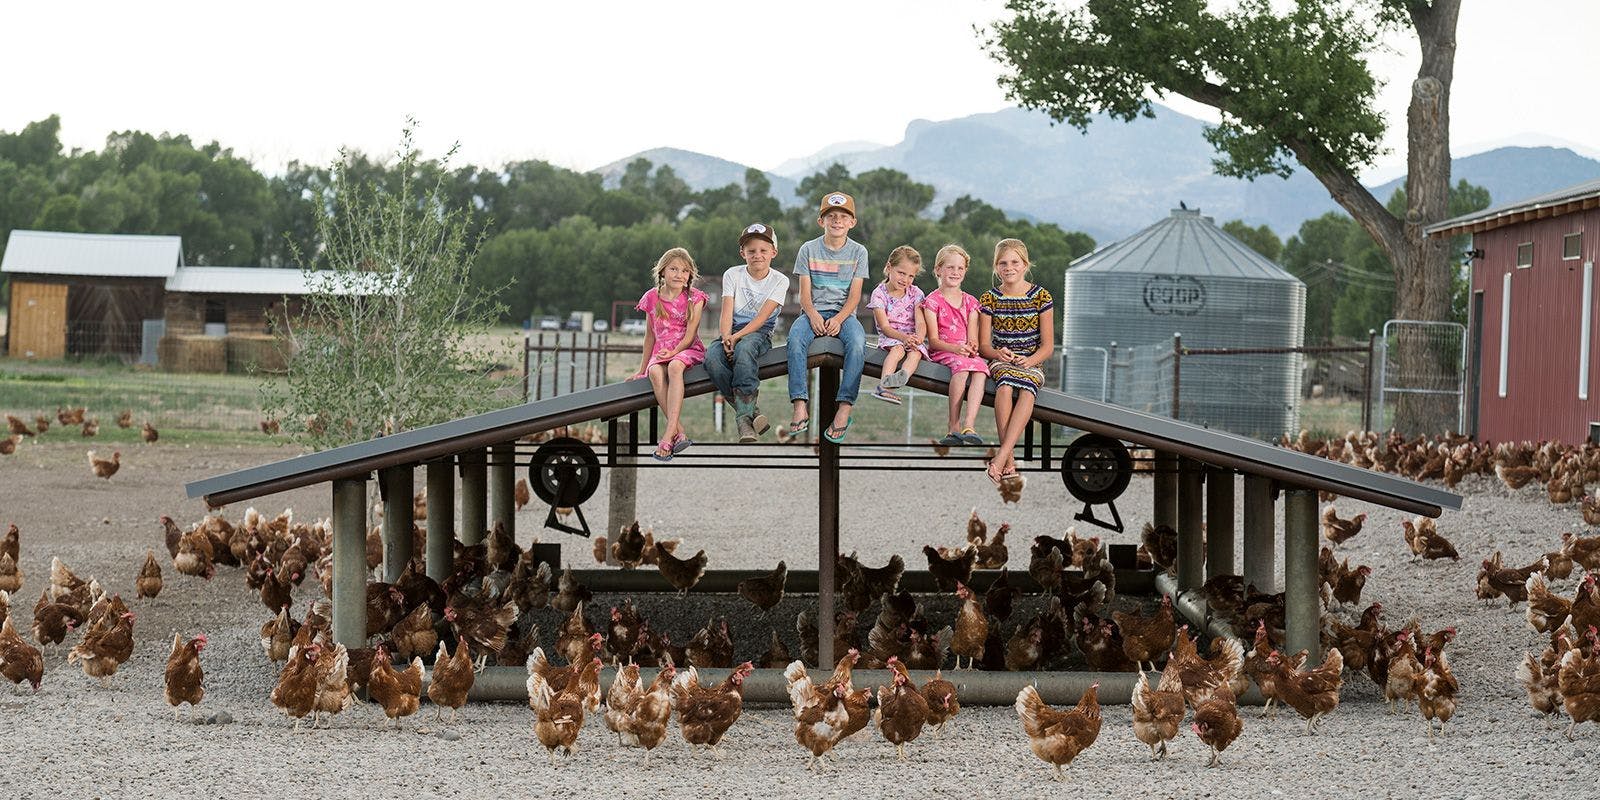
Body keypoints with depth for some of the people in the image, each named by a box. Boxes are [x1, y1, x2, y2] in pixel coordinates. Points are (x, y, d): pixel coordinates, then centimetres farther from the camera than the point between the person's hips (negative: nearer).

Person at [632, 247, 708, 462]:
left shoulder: (694, 298, 3)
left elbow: (690, 333, -5)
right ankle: (680, 433, -39)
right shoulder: (653, 298, 10)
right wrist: (642, 369, 20)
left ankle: (669, 434, -48)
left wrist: (674, 351, -22)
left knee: (675, 366, -38)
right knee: (655, 373, -34)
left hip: (688, 350, -2)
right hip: (660, 353, 2)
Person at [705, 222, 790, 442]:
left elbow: (762, 317, -10)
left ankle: (743, 416, -40)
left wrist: (737, 337, -23)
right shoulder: (732, 275, 7)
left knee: (743, 349, -39)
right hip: (733, 331, 3)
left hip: (759, 333, -3)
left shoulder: (779, 280, 1)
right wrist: (726, 338, -23)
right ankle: (751, 410, -29)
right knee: (712, 359, -31)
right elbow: (727, 312, -3)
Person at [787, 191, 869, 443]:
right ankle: (800, 406, -36)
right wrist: (813, 315, -19)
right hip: (814, 311, 0)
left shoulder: (858, 251, 5)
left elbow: (855, 295, 0)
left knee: (858, 342, -33)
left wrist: (839, 318, -17)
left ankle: (844, 408, -35)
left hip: (843, 313, 0)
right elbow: (805, 292, 1)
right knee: (795, 338, -33)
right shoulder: (808, 249, 5)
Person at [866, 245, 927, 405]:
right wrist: (903, 337, -29)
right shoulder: (879, 294, -2)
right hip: (890, 337, -2)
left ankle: (903, 376, -63)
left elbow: (920, 322, -5)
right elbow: (885, 326, -11)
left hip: (913, 338, 2)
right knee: (898, 349, -36)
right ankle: (884, 384, -56)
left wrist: (919, 337, -29)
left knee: (916, 353, -32)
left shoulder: (915, 294, 6)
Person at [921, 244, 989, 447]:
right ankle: (954, 426, -35)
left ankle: (969, 426, -43)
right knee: (962, 366, -36)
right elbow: (933, 340, -4)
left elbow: (972, 338, 9)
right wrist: (955, 348, -22)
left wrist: (971, 347, -16)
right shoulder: (933, 301, 3)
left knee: (980, 368, -31)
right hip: (941, 353, -3)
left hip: (965, 353, 4)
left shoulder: (970, 302, 16)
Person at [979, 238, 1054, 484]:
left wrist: (1029, 361, -18)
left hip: (1031, 362, 0)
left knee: (1027, 390, -36)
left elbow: (1048, 345, 1)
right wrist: (997, 353, -18)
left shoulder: (1041, 296, 2)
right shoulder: (989, 299, 5)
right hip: (1000, 360, 0)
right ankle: (1009, 459, -39)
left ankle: (1001, 455, -44)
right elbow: (984, 344, 5)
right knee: (1005, 386, -36)